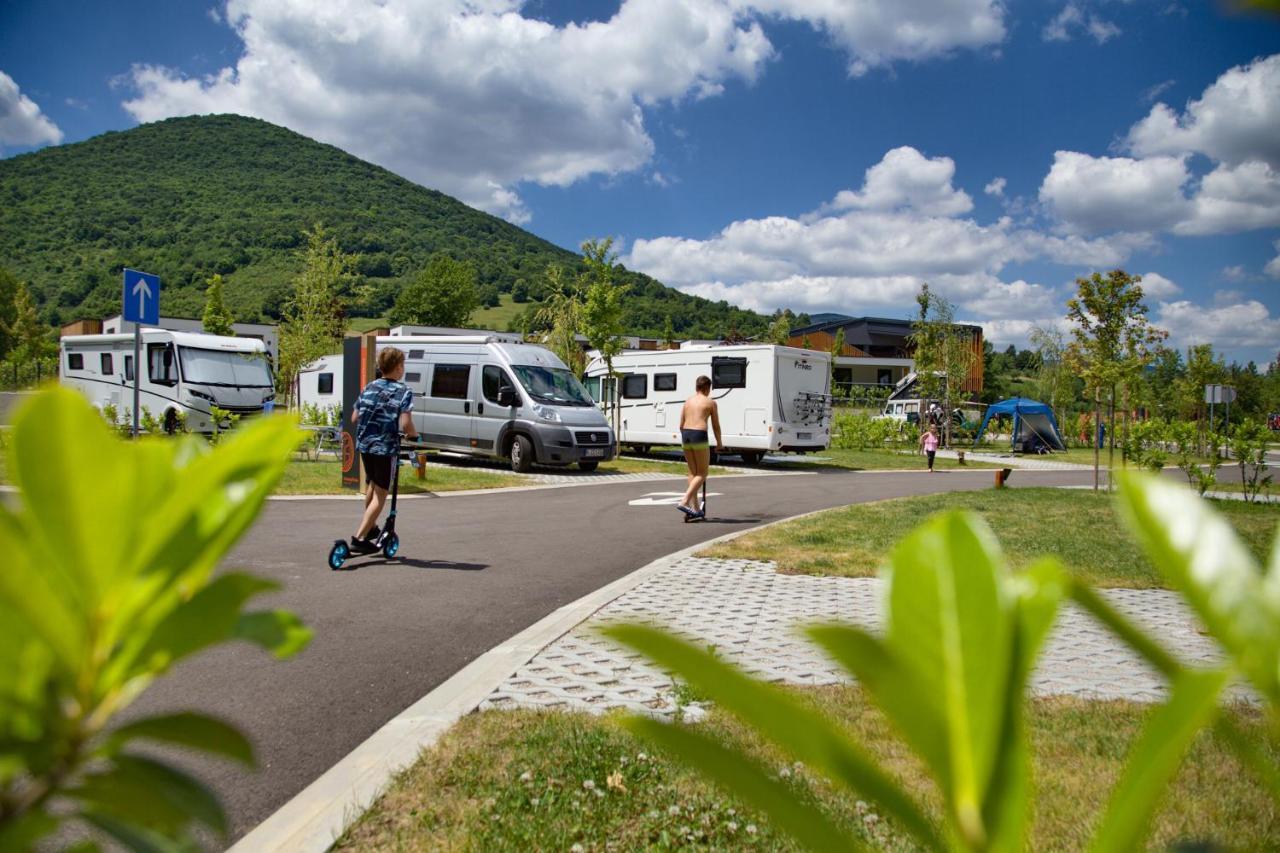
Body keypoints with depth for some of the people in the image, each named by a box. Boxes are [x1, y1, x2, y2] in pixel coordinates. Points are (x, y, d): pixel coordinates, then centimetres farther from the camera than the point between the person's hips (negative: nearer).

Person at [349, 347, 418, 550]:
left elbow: (354, 418, 7)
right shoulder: (404, 391, -11)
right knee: (380, 495, 2)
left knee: (371, 486, 27)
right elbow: (405, 425, -21)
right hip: (386, 448, -6)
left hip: (364, 444, 6)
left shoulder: (369, 387, 6)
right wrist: (415, 435, -1)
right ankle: (359, 537, -6)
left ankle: (371, 528, 42)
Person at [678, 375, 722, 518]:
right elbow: (716, 426, 5)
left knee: (693, 472, 14)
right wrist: (719, 444, 17)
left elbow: (681, 425, 16)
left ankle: (695, 508, 14)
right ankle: (684, 502, -12)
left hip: (685, 436, 6)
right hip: (699, 436, -6)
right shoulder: (710, 402, 3)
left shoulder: (688, 401, 16)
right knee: (702, 474, 3)